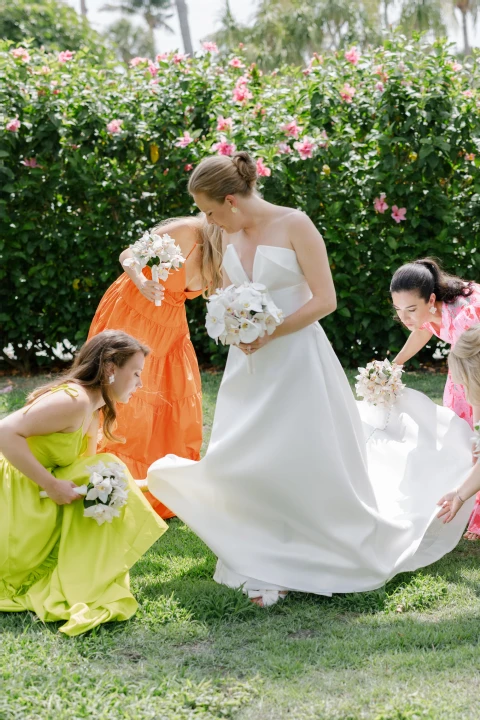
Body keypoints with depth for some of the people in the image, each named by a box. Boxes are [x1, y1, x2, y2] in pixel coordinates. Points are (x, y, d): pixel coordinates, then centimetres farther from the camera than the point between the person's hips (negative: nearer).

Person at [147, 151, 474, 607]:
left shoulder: (295, 225, -12)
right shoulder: (230, 237, 7)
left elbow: (324, 300, -14)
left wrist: (271, 332, -18)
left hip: (296, 362, -6)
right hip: (249, 369, 6)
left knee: (308, 465, 0)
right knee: (248, 466, 4)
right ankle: (271, 567, 15)